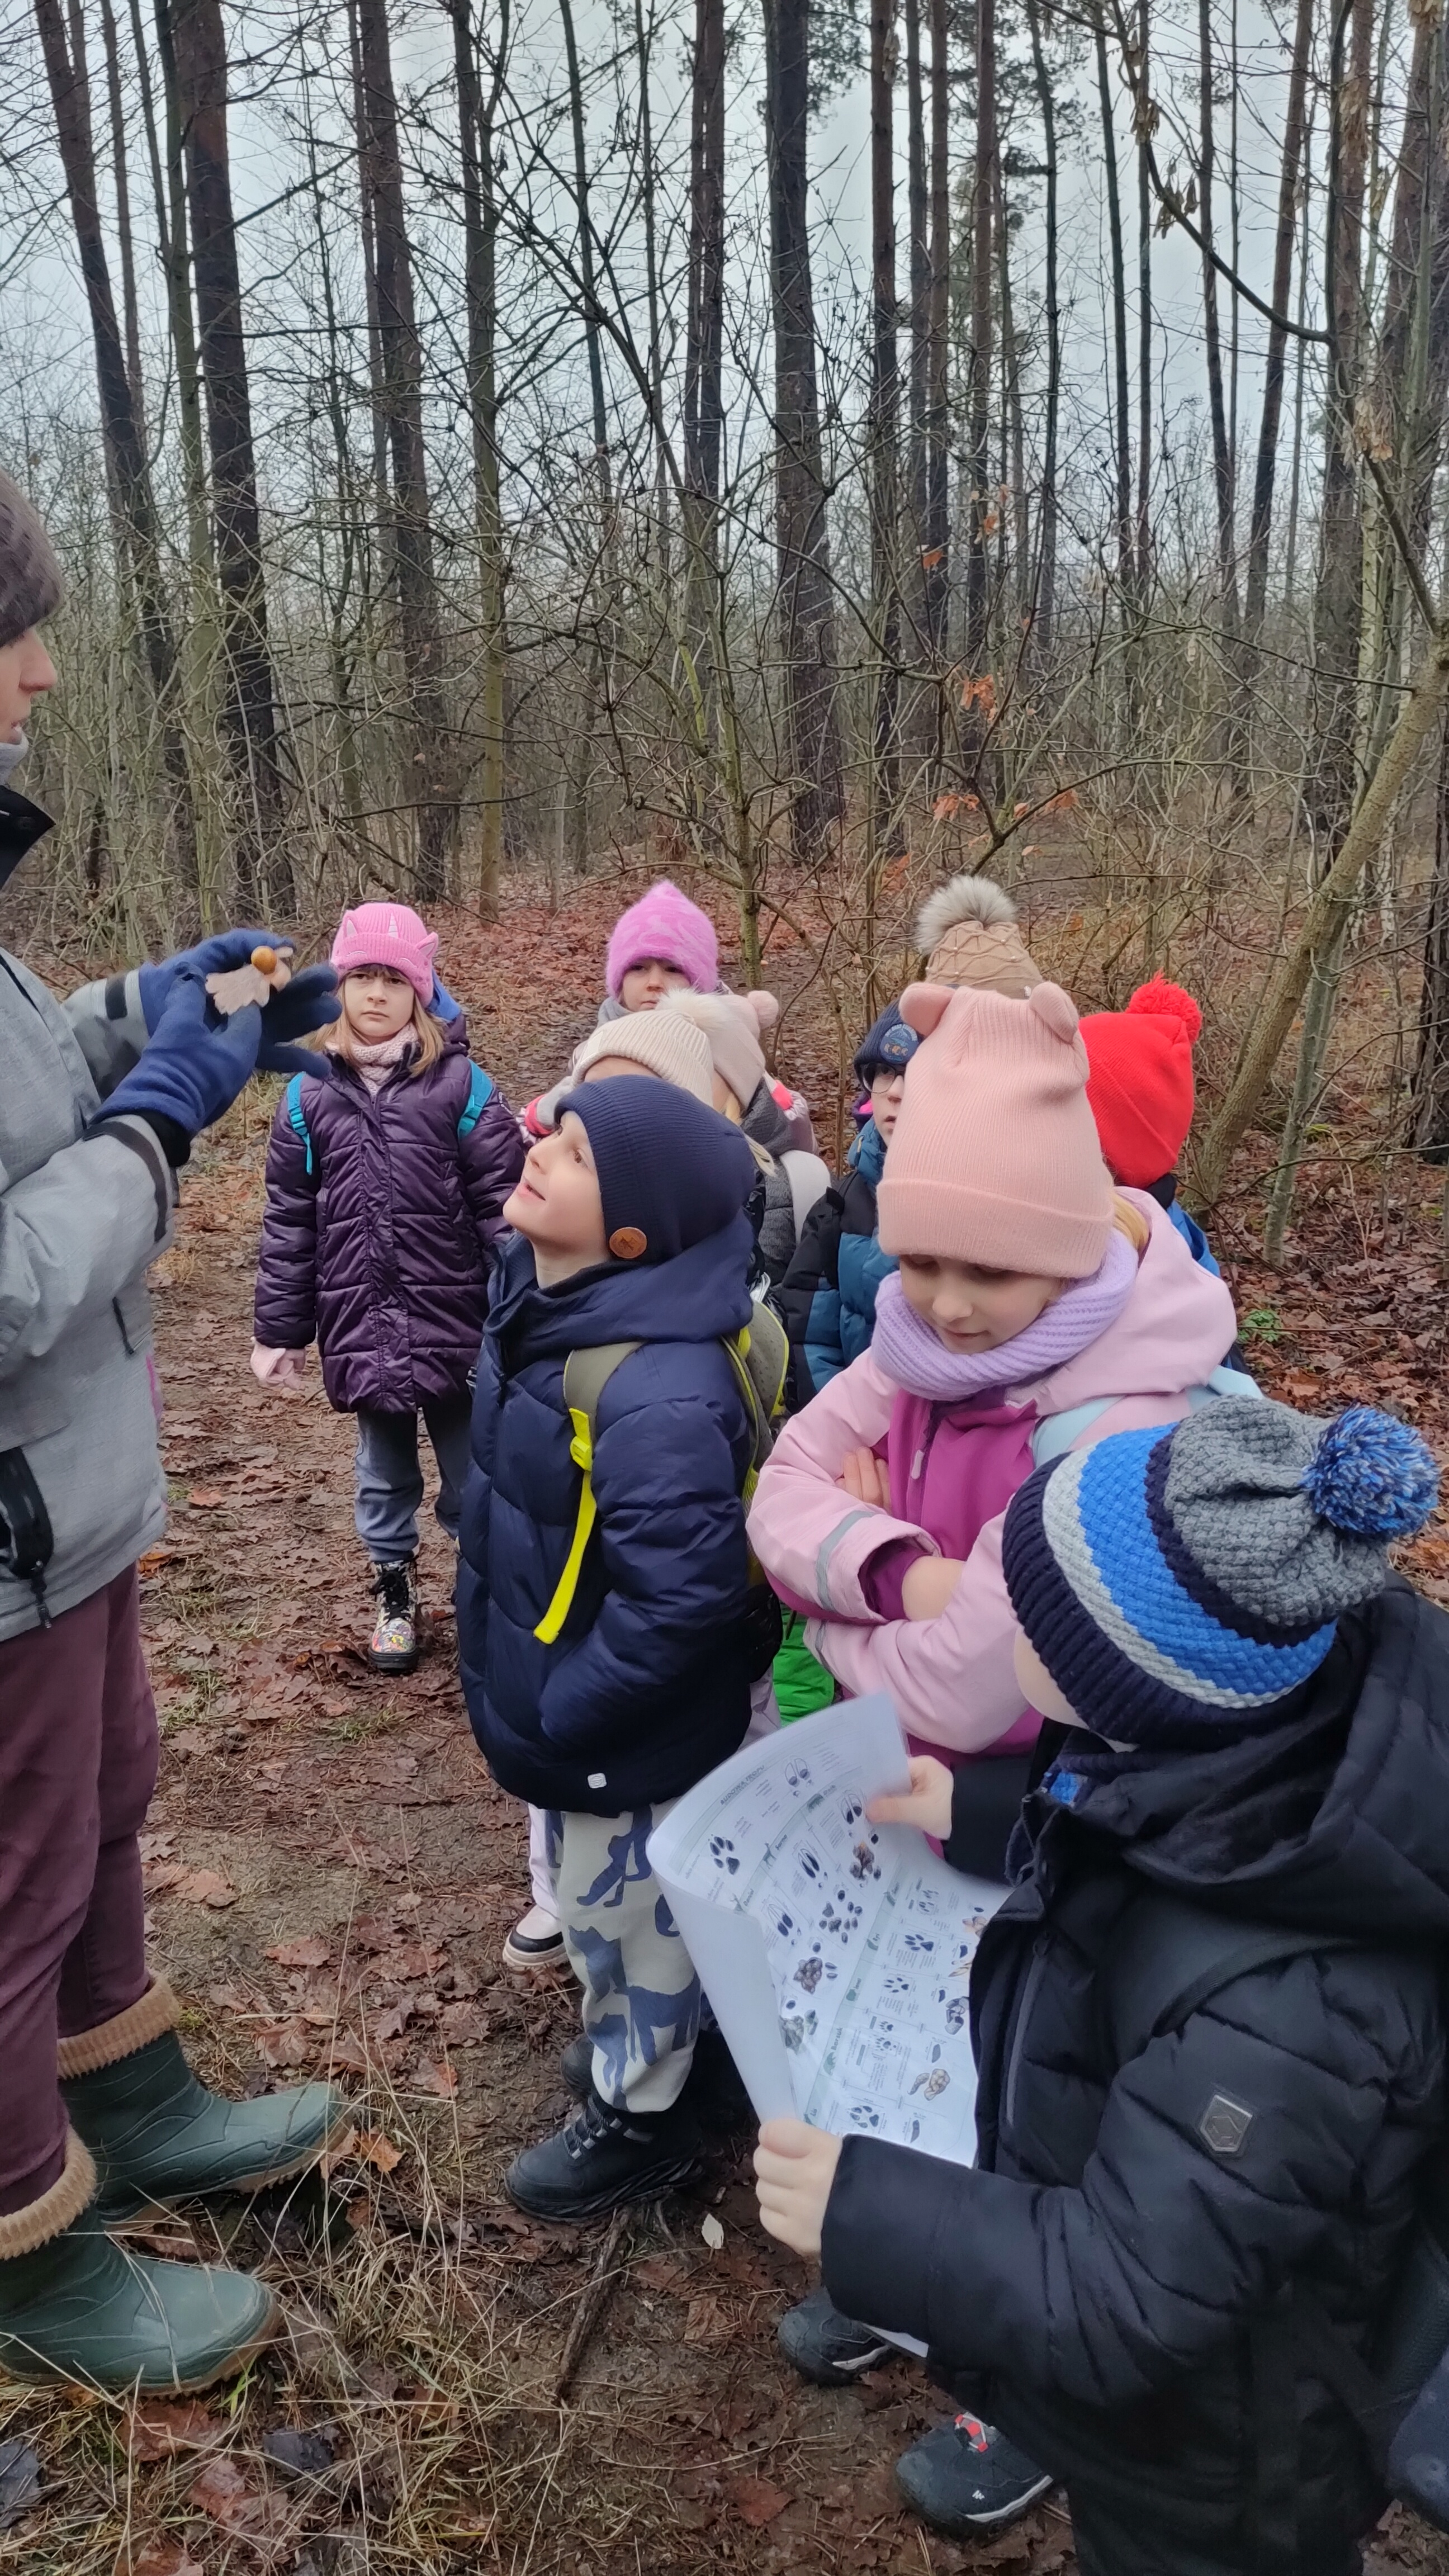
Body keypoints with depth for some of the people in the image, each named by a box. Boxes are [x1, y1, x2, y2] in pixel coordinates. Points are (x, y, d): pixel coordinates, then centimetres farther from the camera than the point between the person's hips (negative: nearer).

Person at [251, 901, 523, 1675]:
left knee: (472, 1469, 10)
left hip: (454, 1322, -2)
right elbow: (288, 1223, 6)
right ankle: (393, 1594, 35)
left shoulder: (461, 1085, -5)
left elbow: (504, 1205, -5)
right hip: (362, 1326, 2)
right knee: (385, 1473, 17)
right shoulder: (310, 1095, 2)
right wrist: (277, 1332, 6)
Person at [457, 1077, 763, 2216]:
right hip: (561, 1694, 9)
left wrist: (559, 1712, -20)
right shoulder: (542, 1292, -6)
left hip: (627, 1729, -9)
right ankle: (626, 2042, 54)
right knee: (594, 1894, 29)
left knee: (626, 1909, 16)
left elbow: (681, 1598, -33)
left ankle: (644, 2115, 41)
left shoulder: (657, 1397, -36)